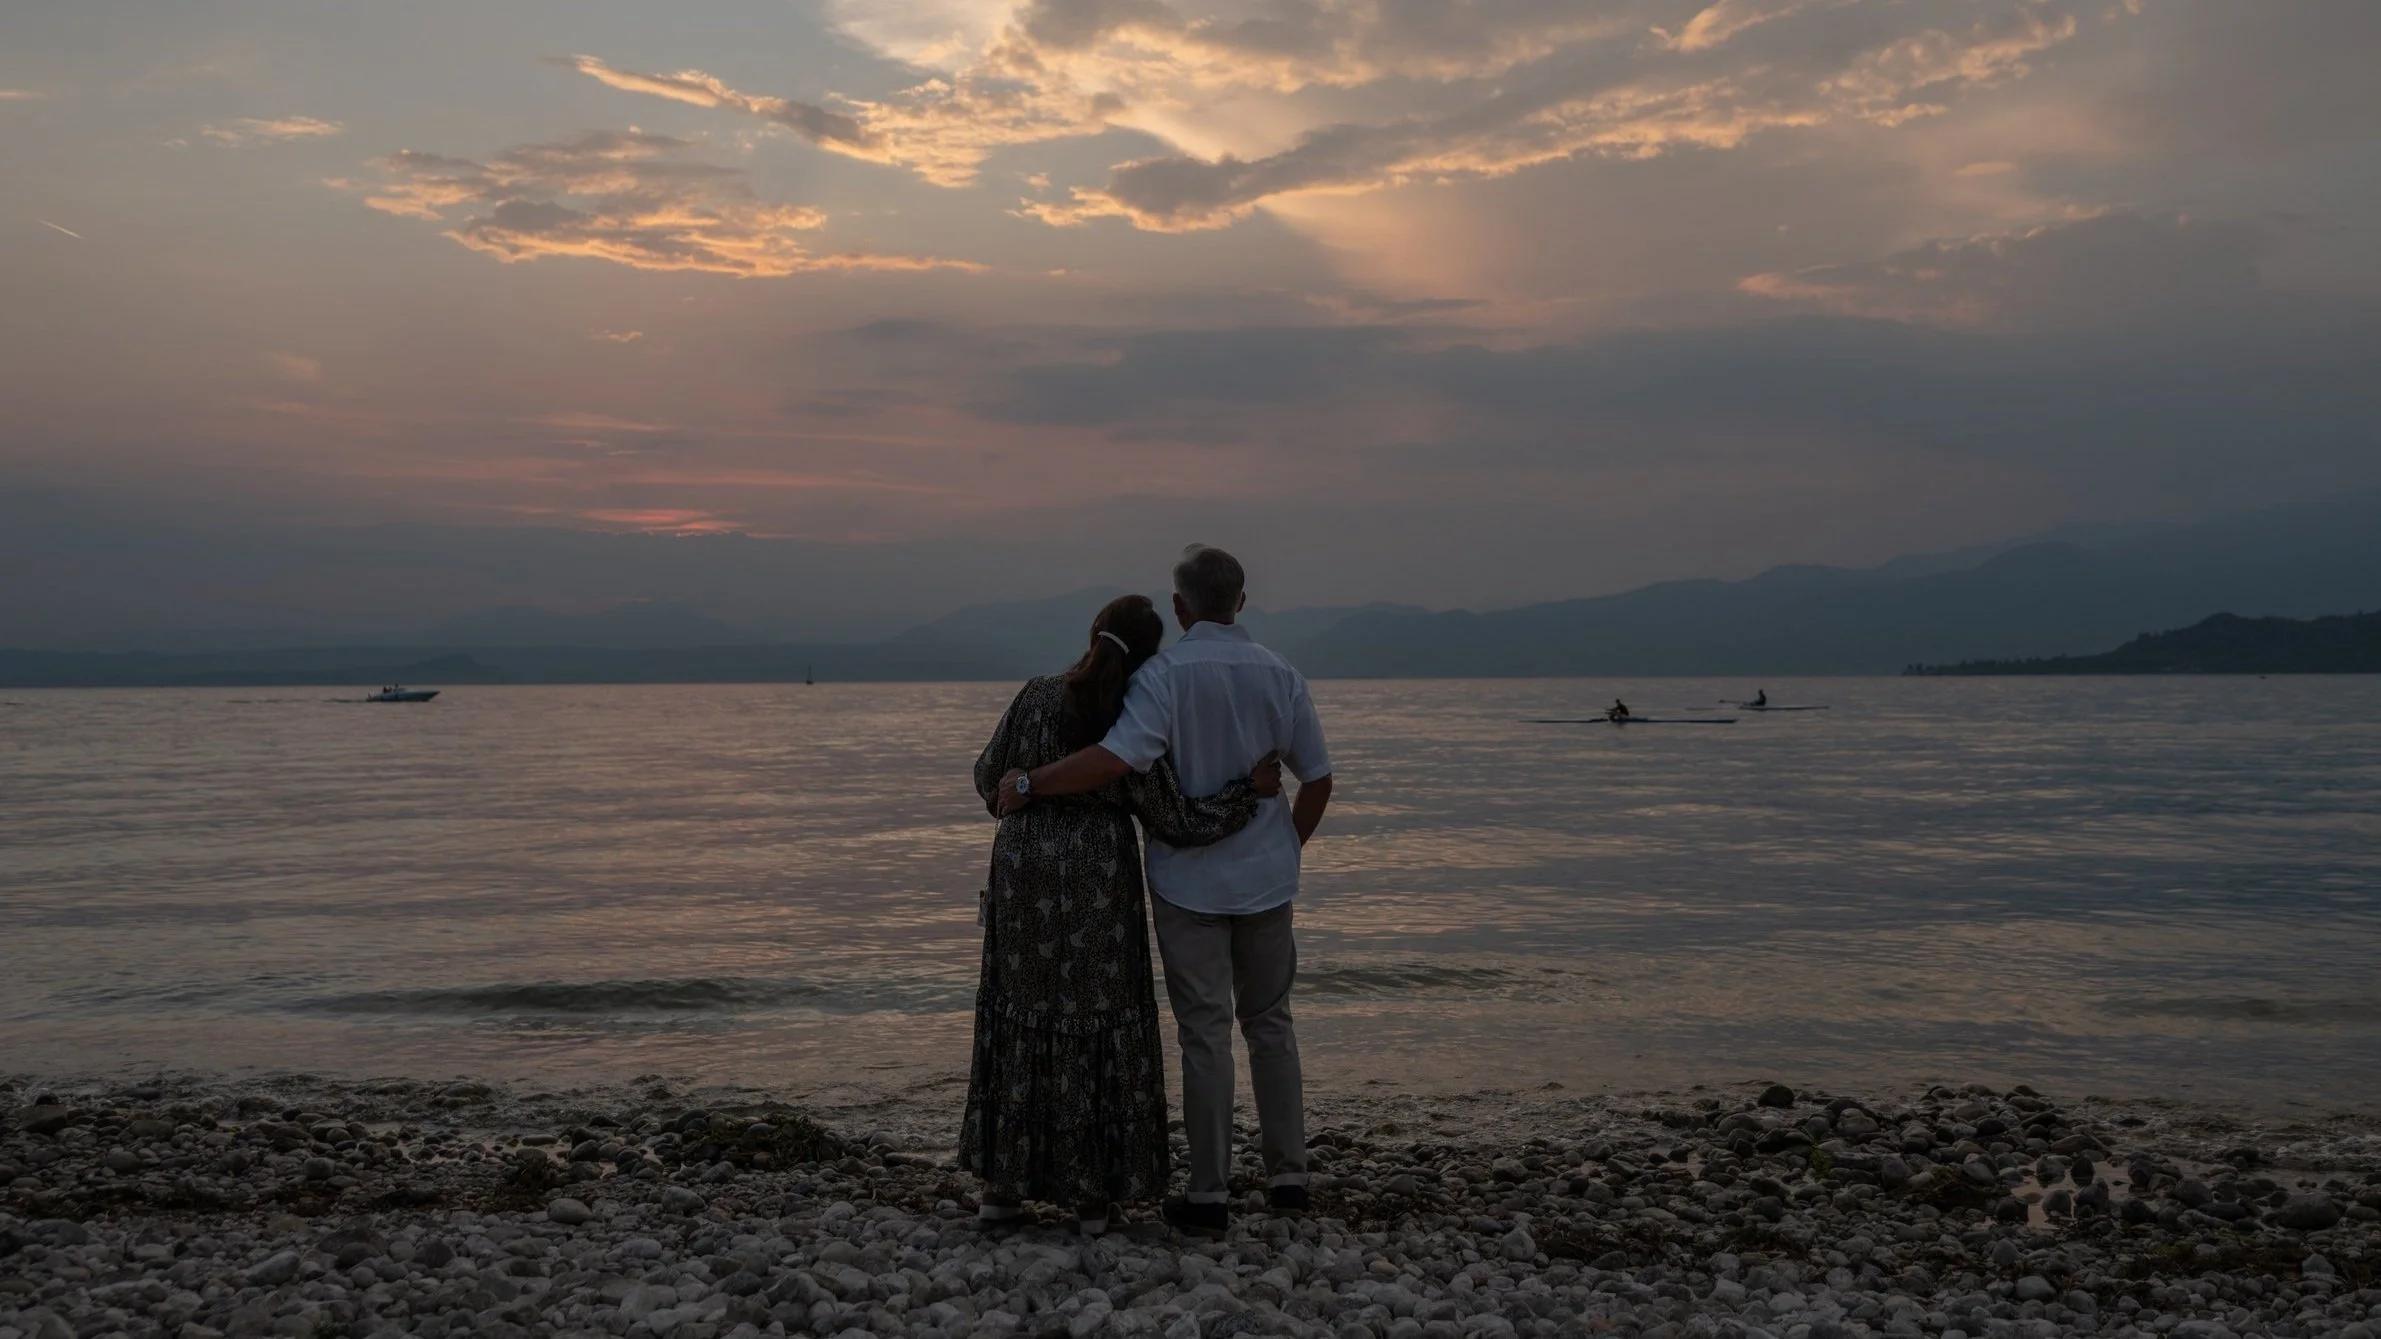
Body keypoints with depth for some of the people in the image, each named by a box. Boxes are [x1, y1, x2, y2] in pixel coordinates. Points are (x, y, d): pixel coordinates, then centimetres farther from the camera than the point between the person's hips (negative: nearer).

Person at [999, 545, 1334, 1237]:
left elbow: (1120, 758, -28)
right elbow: (1318, 779, 5)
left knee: (1206, 1033, 2)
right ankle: (1287, 1173, 18)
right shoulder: (1280, 675, 0)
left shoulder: (1164, 675, -14)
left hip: (1189, 882, -3)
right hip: (1266, 881, 3)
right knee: (1269, 1022, 16)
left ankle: (1210, 1193, 8)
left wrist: (1030, 783, -17)